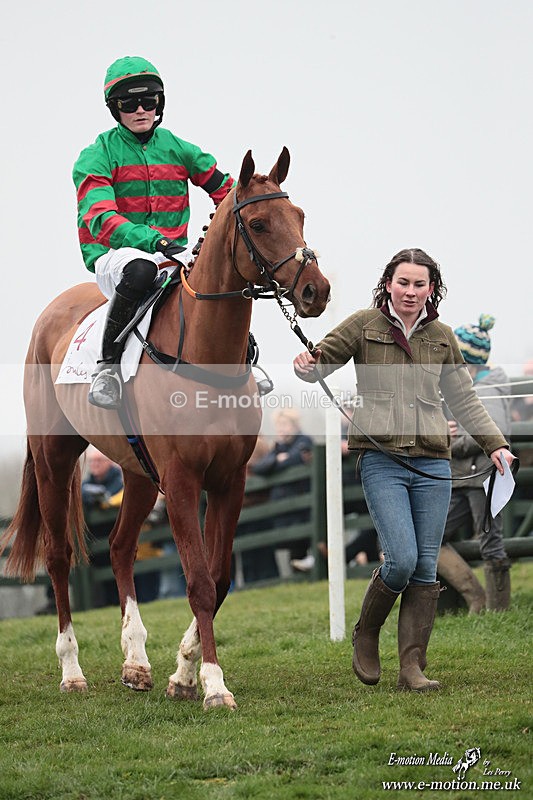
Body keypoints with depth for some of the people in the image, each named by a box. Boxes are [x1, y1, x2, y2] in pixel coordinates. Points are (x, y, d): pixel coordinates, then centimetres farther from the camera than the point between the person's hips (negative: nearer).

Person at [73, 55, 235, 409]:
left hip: (173, 254, 5)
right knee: (140, 268, -40)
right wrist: (154, 241, -34)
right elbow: (100, 218, -18)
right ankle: (108, 365, -29)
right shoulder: (98, 156, -3)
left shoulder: (179, 150, 11)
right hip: (114, 256, -5)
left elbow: (226, 189, 17)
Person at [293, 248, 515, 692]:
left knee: (426, 568, -1)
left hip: (433, 462, 4)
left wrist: (495, 443, 9)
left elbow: (464, 399, 17)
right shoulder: (365, 325, 5)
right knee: (402, 560, -14)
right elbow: (323, 357, 5)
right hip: (382, 459, -3)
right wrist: (306, 366, -19)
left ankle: (412, 666, 3)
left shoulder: (442, 337, 13)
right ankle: (366, 635, 12)